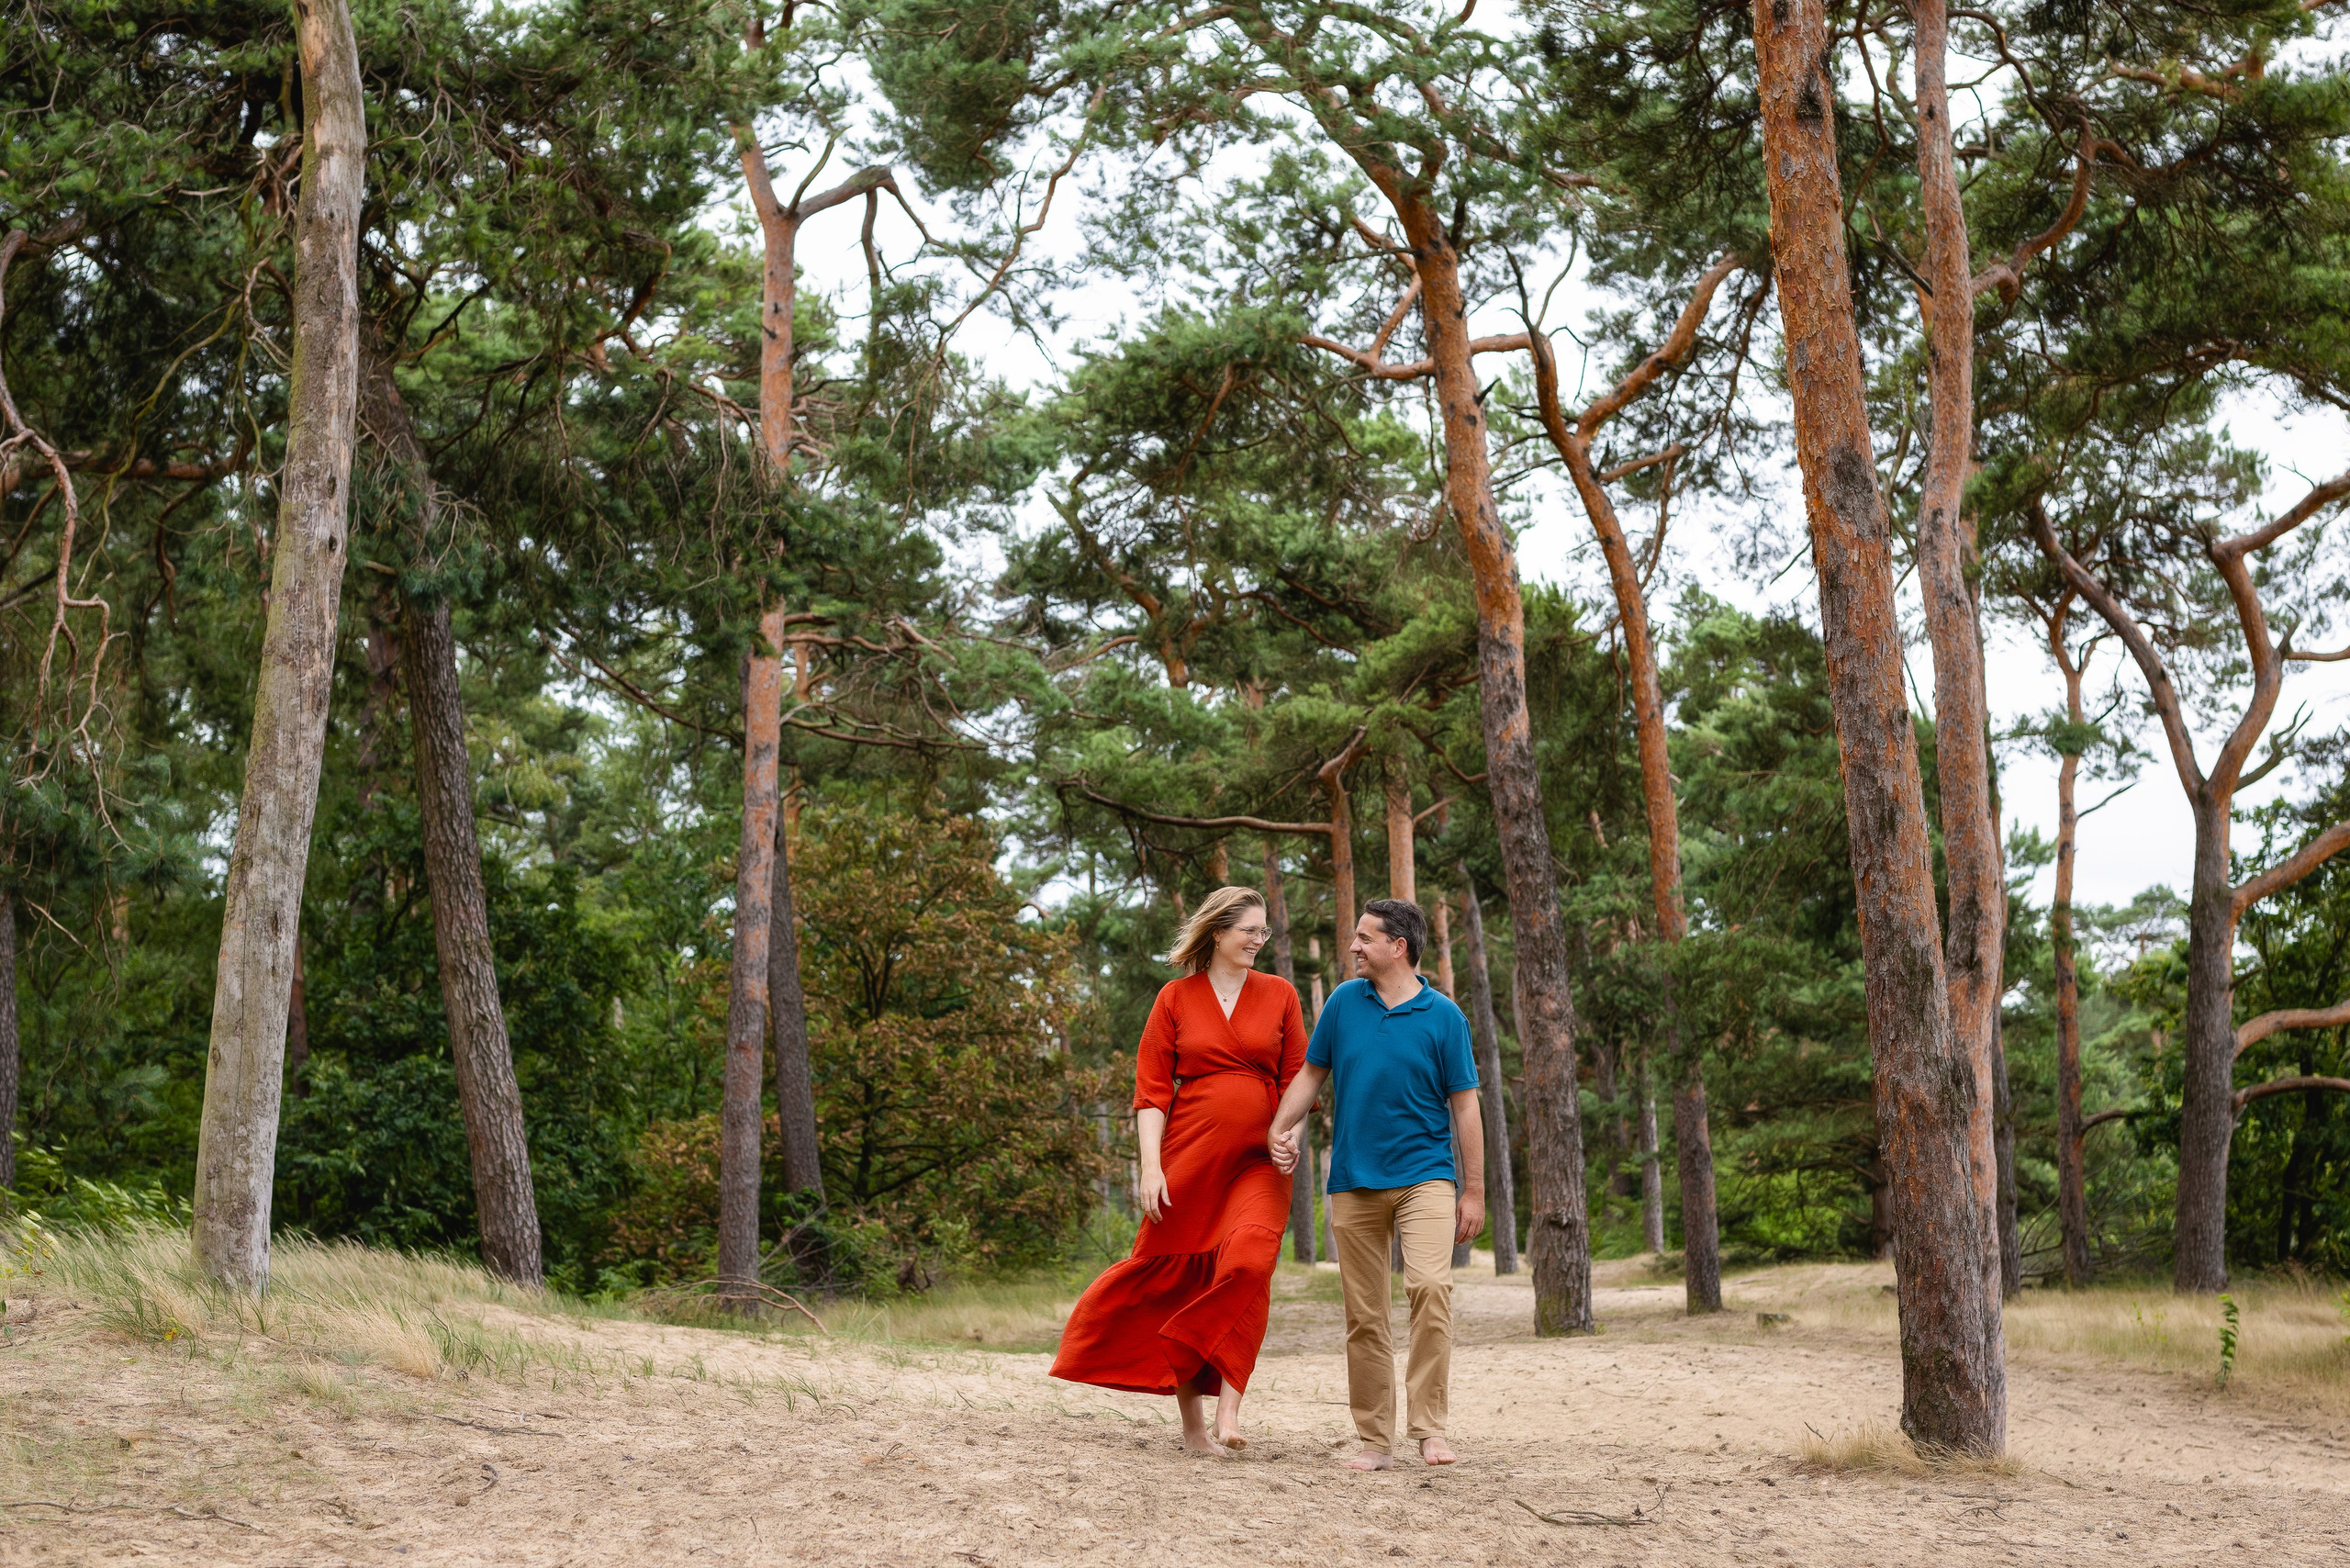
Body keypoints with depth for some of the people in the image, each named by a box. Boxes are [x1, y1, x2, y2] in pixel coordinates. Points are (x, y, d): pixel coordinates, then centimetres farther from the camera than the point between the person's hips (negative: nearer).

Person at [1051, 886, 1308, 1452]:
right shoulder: (1176, 998, 6)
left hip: (1256, 1163, 0)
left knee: (1248, 1263, -22)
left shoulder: (1279, 994, 9)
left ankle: (1227, 1408, -21)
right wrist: (1151, 1165, -7)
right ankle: (1191, 1421, 12)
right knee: (1178, 1277, 2)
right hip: (1188, 1159, 0)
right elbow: (1151, 1088, 3)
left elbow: (1296, 1080, 10)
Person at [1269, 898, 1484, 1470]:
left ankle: (1429, 1427, -16)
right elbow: (1312, 1073, 15)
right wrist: (1278, 1129, -2)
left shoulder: (1443, 1016, 0)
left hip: (1424, 1174, -3)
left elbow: (1464, 1105, 2)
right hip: (1354, 1180, 3)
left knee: (1430, 1285, -23)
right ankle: (1375, 1440, 12)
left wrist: (1474, 1190, 0)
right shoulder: (1344, 1002, 7)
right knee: (1364, 1316, 4)